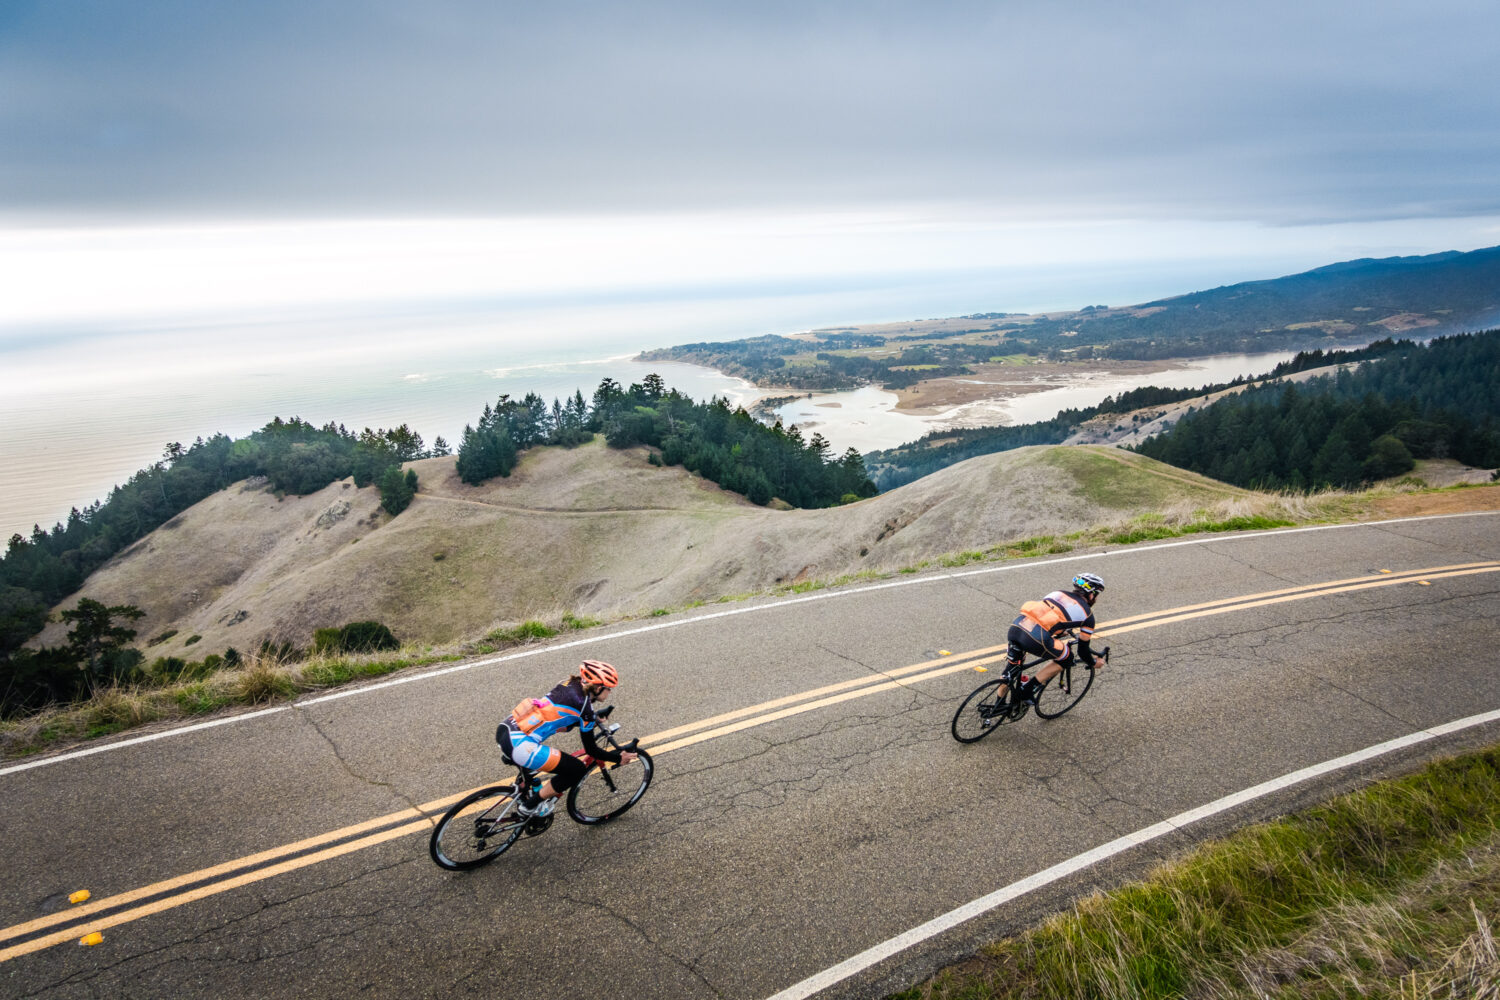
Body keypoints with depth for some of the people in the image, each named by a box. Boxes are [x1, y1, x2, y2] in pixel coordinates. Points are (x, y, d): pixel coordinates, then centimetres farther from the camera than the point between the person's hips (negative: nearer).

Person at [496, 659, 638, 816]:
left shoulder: (571, 684, 14)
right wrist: (618, 758, 14)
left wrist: (593, 719, 40)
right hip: (519, 745, -9)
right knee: (577, 770, 2)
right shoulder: (584, 707, -7)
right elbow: (590, 750, 1)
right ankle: (530, 806, 12)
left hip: (505, 728, 9)